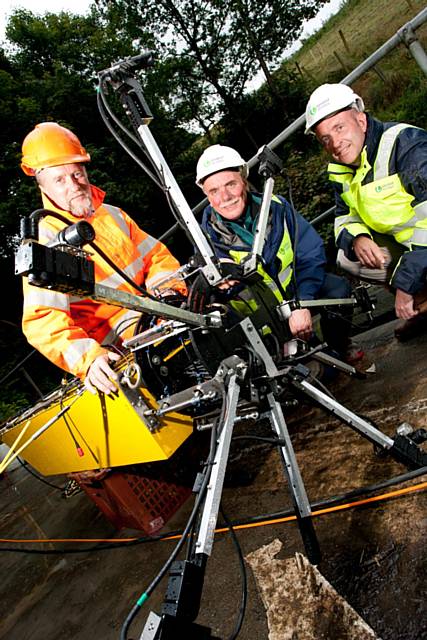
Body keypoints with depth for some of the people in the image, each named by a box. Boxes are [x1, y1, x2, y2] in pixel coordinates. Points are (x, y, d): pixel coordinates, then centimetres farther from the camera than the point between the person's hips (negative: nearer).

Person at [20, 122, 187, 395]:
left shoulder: (112, 215, 15)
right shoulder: (45, 242, -5)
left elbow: (156, 255, 15)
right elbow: (42, 320, -14)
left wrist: (167, 289, -8)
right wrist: (88, 358, -31)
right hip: (119, 346, -6)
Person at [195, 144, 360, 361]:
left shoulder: (275, 206, -14)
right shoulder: (208, 237, -16)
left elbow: (311, 255, -13)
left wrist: (302, 304, -24)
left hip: (295, 286, 2)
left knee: (337, 288, -18)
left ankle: (339, 346, 10)